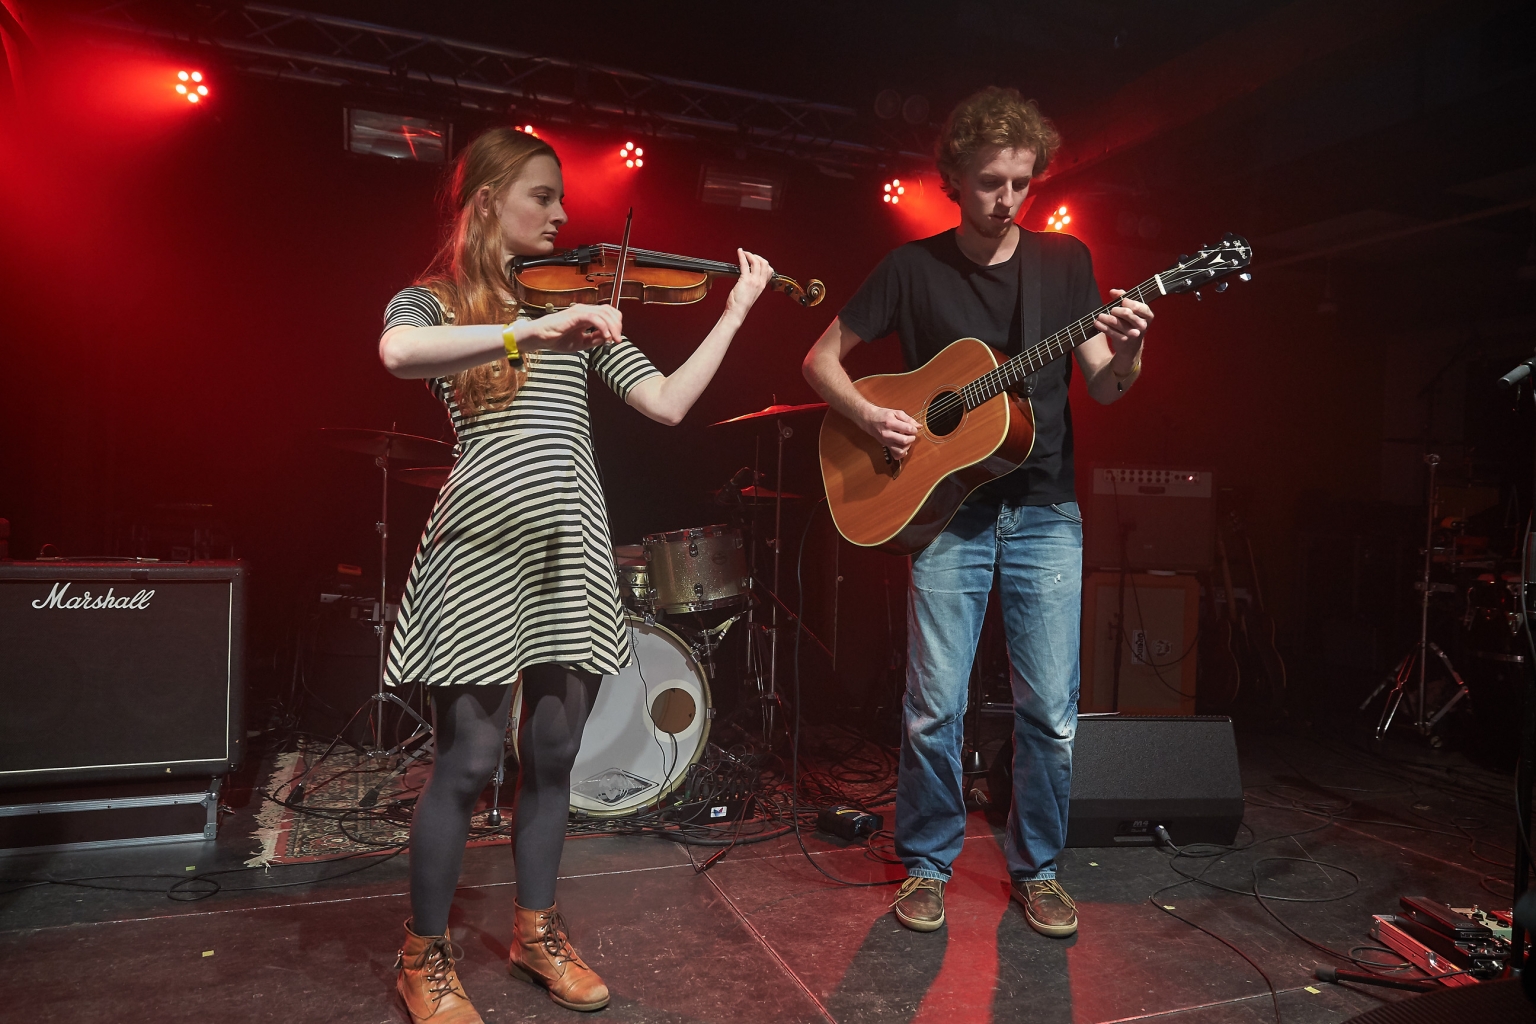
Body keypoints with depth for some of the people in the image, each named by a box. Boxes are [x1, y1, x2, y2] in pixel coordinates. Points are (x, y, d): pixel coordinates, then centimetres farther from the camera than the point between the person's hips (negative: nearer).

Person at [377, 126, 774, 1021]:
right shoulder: (430, 301, 4)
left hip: (574, 544, 4)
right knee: (470, 761, 0)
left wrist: (736, 312, 3)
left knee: (553, 753, 11)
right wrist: (532, 331, -30)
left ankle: (538, 931, 31)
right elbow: (397, 353, -22)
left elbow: (667, 402, 5)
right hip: (483, 545, -4)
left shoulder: (579, 304, 15)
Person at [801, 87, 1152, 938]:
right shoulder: (913, 268, 4)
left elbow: (1104, 389, 3)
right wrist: (868, 414, -12)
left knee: (1051, 711, 3)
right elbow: (821, 359, 6)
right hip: (948, 510, -1)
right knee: (934, 707, -1)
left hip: (1045, 513, 2)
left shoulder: (1066, 261, 9)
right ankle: (926, 863, 21)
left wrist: (1125, 353, -19)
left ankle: (1036, 868, 24)